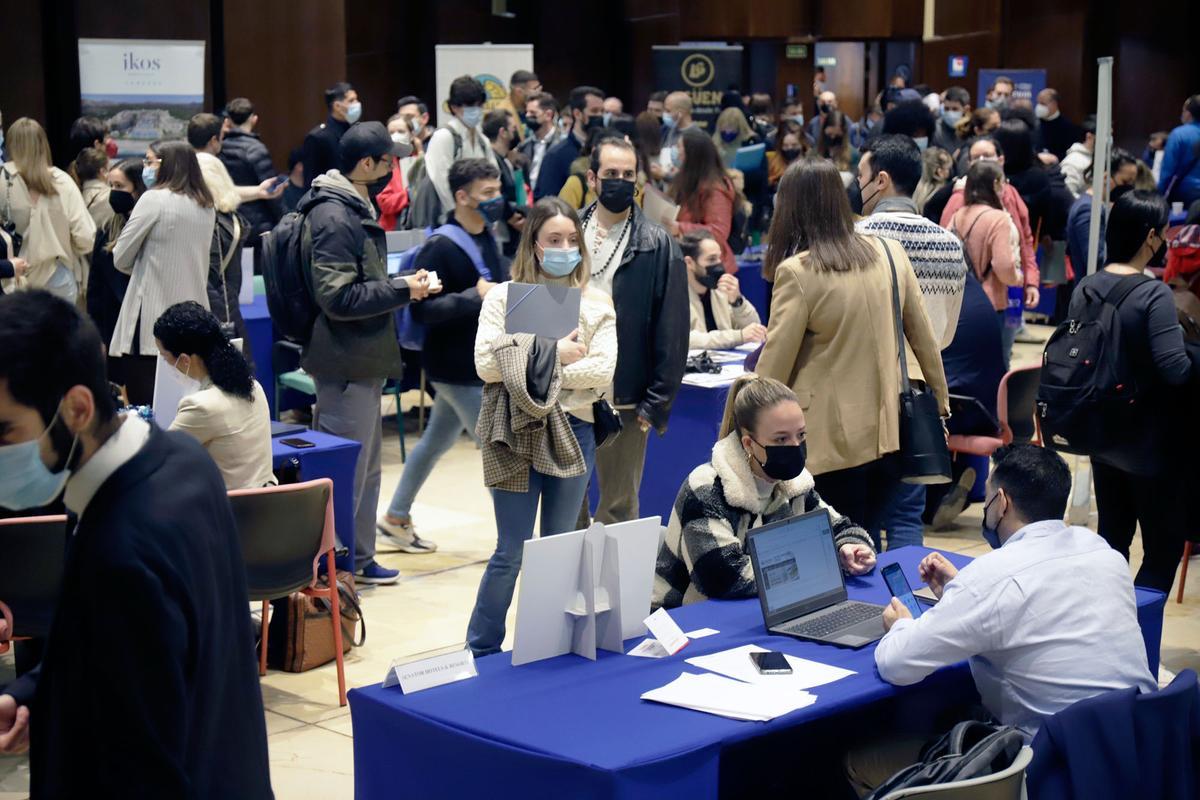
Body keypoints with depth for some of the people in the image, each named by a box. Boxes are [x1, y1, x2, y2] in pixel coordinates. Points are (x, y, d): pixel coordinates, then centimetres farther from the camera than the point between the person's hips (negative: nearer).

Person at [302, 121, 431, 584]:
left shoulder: (354, 208, 15)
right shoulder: (334, 217, -19)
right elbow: (338, 297, -23)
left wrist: (401, 283, 9)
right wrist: (402, 292, -18)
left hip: (362, 359, 11)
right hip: (346, 362, -11)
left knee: (367, 464, 17)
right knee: (346, 470, -4)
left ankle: (359, 558, 27)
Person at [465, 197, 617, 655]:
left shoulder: (596, 304, 5)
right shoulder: (503, 297, 1)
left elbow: (602, 371, -9)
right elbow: (487, 364, -11)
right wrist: (553, 352, -11)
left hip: (573, 432, 2)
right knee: (512, 553, 1)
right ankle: (480, 652, 14)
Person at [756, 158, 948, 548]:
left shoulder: (797, 272, -13)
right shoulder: (890, 253, 3)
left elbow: (775, 362, -12)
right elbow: (923, 336, 10)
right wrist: (940, 400, 21)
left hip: (828, 439, -5)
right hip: (887, 431, 5)